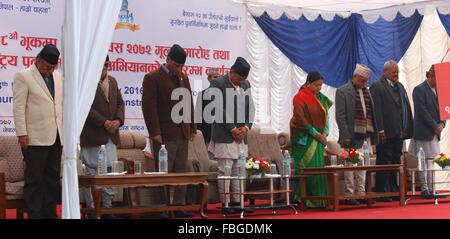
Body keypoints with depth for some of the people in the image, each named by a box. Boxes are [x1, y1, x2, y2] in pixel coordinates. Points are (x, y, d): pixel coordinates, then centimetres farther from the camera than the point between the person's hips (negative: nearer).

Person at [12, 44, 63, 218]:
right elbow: (18, 107, -6)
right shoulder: (23, 76, -2)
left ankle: (50, 214, 13)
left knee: (53, 178, 7)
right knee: (34, 179, -1)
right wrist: (22, 133, -12)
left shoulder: (58, 77, 15)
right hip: (35, 138, -6)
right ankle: (34, 215, 4)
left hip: (56, 137, 6)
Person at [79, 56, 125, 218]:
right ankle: (91, 210, 5)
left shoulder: (112, 81, 17)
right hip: (92, 136, -7)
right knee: (91, 172, -1)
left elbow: (120, 103, 15)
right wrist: (104, 122, -16)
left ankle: (107, 207, 14)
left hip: (111, 135, 7)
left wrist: (118, 120, -3)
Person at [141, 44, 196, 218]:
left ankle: (179, 206, 15)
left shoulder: (183, 78, 15)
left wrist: (192, 128, 13)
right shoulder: (152, 78, -6)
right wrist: (155, 132, -15)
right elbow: (149, 107, -11)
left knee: (181, 173, 9)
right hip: (165, 135, -7)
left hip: (183, 134, 7)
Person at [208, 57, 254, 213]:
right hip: (224, 136, -6)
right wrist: (233, 130, -12)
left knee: (239, 170, 8)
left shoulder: (246, 85, 12)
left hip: (241, 135, 6)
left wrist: (246, 127, -1)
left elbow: (251, 108, 14)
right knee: (225, 170, -5)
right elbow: (219, 110, -13)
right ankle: (225, 203, 0)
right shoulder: (218, 84, -9)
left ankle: (237, 201, 14)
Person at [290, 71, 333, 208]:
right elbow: (301, 119, -14)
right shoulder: (300, 98, -9)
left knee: (319, 166, 4)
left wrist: (325, 133, -2)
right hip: (304, 139, -7)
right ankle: (307, 200, -7)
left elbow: (325, 116, 13)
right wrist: (316, 133, -14)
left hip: (318, 137, 7)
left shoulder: (321, 98, 13)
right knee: (308, 167, -10)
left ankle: (319, 199, 7)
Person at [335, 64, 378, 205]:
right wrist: (345, 135, -15)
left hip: (365, 135, 6)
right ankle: (350, 194, 2)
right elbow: (340, 116, -9)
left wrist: (372, 134, 9)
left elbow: (371, 113, 17)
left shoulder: (366, 92, 16)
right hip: (352, 136, -6)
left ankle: (361, 193, 15)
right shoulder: (342, 91, -4)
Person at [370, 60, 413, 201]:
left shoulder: (400, 86, 19)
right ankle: (382, 193, -2)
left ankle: (394, 191, 18)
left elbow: (406, 108, 19)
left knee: (395, 163, 12)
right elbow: (376, 110, -14)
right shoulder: (377, 86, -6)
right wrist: (380, 131, -19)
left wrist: (408, 129, 11)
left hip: (399, 133, 8)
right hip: (386, 134, -8)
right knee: (384, 163, -5)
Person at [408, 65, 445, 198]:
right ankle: (424, 189, 1)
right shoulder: (419, 90, -10)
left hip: (435, 132, 7)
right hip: (423, 132, -7)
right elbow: (422, 112, -16)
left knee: (431, 160, 9)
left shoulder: (437, 90, 13)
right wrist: (435, 126, -16)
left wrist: (442, 123, -4)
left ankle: (431, 189, 13)